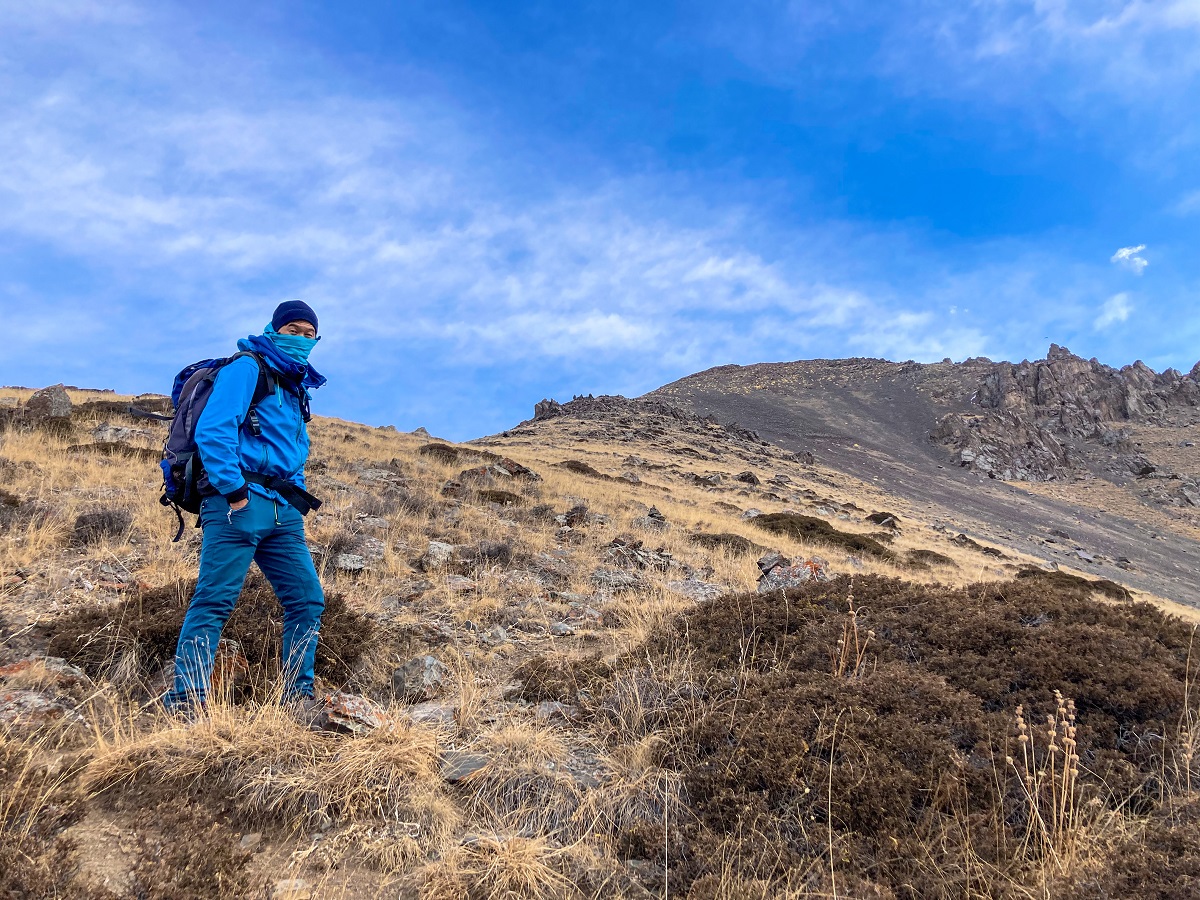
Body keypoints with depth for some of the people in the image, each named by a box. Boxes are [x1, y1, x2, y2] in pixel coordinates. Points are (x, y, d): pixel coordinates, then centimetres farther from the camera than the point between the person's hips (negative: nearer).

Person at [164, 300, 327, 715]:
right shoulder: (247, 368, -1)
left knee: (308, 600, 3)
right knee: (215, 600, -9)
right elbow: (212, 430, -13)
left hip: (282, 511, 8)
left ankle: (298, 696, 10)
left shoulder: (295, 388, 24)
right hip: (239, 502, -8)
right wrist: (234, 491, -17)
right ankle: (185, 699, -5)